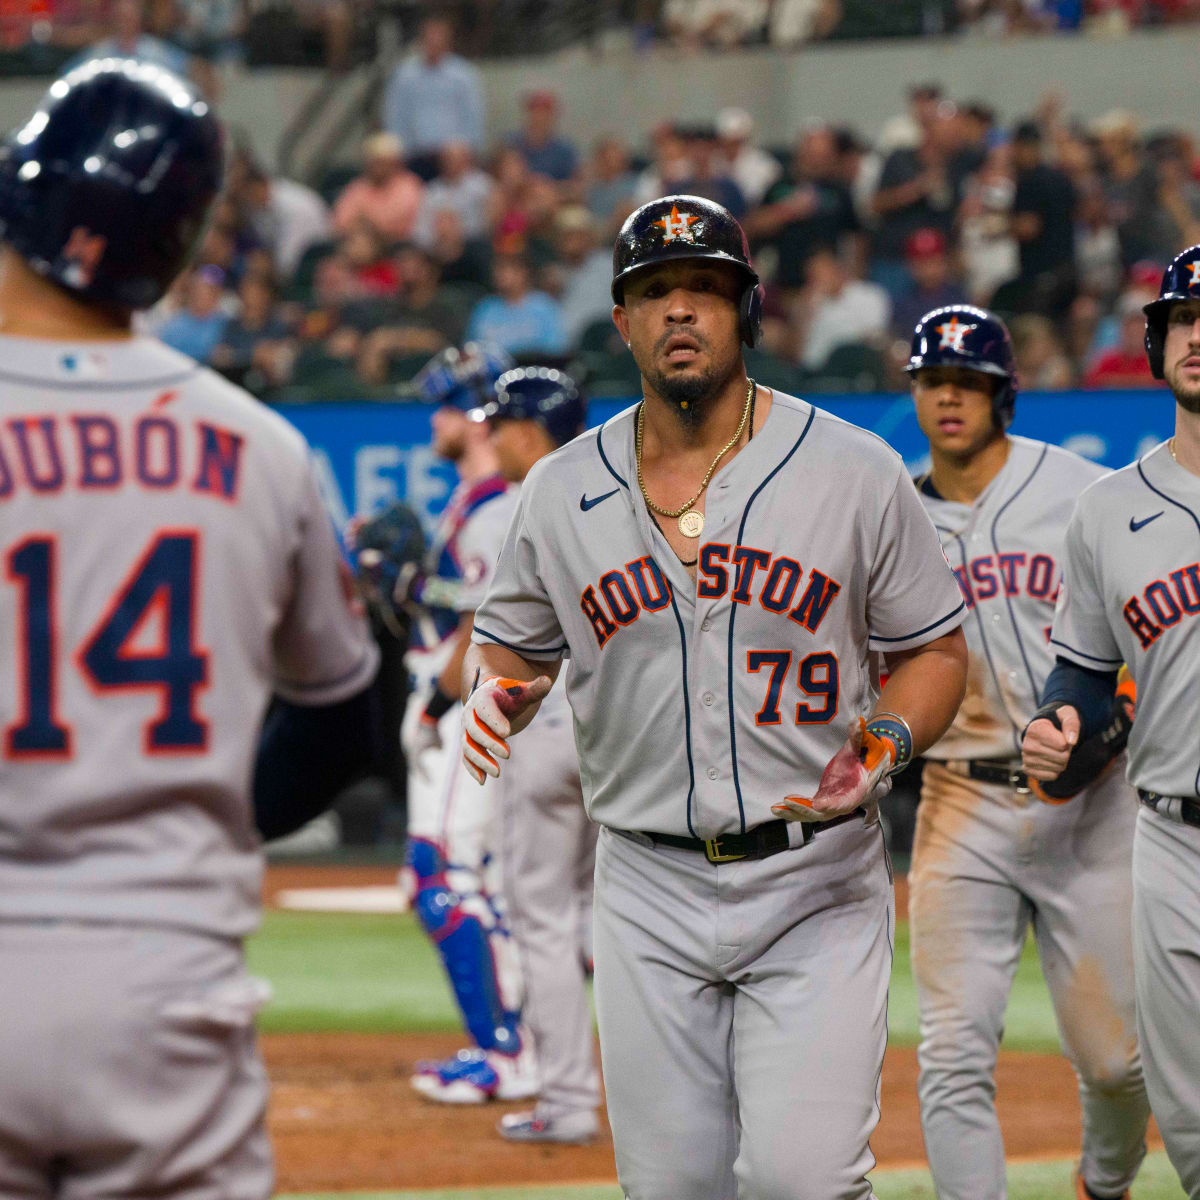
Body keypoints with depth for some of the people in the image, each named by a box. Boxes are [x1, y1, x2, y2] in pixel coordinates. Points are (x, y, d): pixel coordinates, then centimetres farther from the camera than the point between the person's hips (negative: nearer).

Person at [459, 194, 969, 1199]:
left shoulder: (856, 473, -2)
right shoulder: (560, 491, 5)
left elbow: (935, 649, 5)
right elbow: (511, 644, 16)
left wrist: (886, 742, -15)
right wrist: (496, 698, -7)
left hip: (819, 883, -3)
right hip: (650, 890, 3)